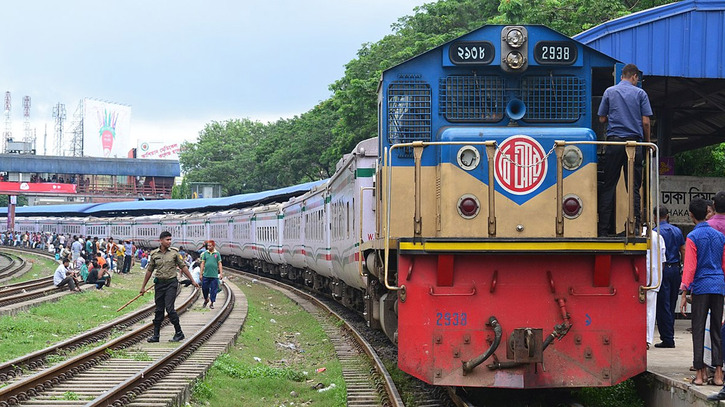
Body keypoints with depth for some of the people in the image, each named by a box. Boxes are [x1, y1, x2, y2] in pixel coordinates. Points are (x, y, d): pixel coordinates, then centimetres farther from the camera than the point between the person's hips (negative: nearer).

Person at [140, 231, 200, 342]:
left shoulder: (174, 253, 0)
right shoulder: (154, 254, 4)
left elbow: (183, 267, 5)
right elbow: (149, 270, 12)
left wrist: (193, 281, 5)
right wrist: (143, 287, 15)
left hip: (171, 283, -3)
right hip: (159, 283, 3)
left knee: (169, 308, -12)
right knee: (159, 310, 6)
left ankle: (179, 333, -2)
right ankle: (156, 335, 12)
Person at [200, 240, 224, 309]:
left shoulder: (217, 254, 4)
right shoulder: (205, 253, 6)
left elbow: (219, 264, 5)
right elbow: (202, 264, 7)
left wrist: (221, 273, -2)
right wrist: (201, 274, 4)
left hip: (214, 275, -1)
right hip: (206, 275, 1)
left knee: (213, 289, 0)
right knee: (204, 288, 6)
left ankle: (212, 303, 10)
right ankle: (206, 299, 31)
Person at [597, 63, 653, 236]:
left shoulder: (609, 92, 7)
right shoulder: (640, 93, 3)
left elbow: (602, 119, 8)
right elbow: (646, 122, -1)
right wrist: (647, 142, 12)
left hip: (613, 141, 1)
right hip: (634, 141, -1)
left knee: (608, 185, 3)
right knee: (634, 186, 3)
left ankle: (603, 228, 0)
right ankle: (635, 225, -2)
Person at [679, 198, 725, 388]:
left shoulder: (693, 237, -6)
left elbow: (690, 266, -10)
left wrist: (684, 292, -9)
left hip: (701, 287, -4)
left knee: (698, 331, 1)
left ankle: (700, 373, -1)